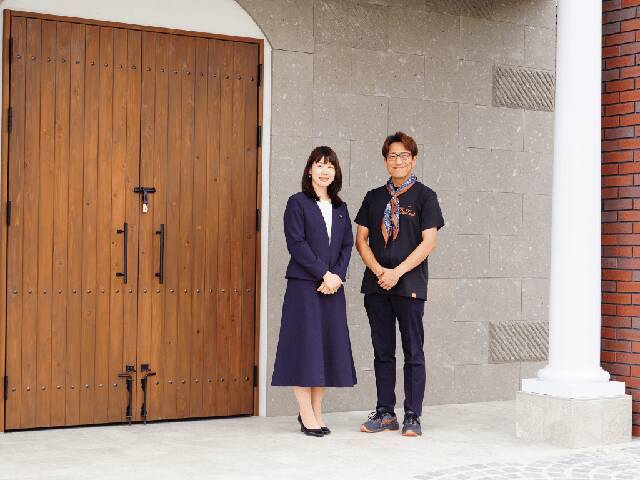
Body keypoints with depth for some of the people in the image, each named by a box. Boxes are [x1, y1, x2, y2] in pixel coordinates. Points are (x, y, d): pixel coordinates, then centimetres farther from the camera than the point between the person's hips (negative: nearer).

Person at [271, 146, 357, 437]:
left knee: (329, 346, 5)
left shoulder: (340, 207, 14)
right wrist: (324, 274, -14)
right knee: (304, 347, -5)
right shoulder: (298, 203, -2)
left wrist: (337, 275, -6)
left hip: (333, 285, 6)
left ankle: (316, 412, 14)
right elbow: (297, 244, -10)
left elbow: (347, 245, 10)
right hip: (304, 285, -5)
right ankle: (307, 416, 0)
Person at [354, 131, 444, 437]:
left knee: (413, 352, 0)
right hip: (376, 284, 4)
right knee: (383, 351, 9)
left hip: (409, 284, -4)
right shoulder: (374, 197, 13)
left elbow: (428, 241, -7)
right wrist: (378, 270, -8)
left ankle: (413, 417, 6)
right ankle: (385, 413, 16)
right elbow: (361, 239, 9)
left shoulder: (424, 196, 1)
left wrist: (398, 272, -14)